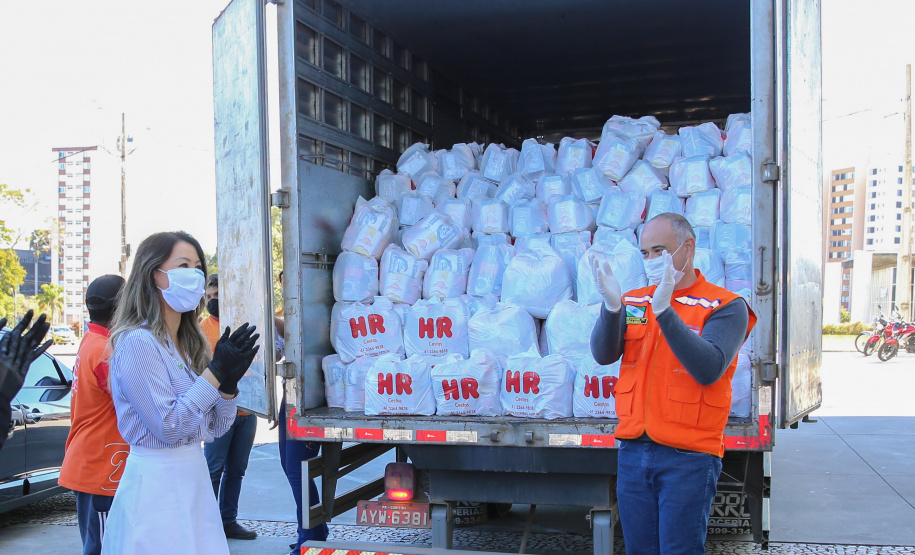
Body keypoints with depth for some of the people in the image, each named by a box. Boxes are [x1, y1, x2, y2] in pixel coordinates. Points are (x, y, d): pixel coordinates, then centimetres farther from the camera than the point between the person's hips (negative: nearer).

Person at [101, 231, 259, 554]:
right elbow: (167, 427, -19)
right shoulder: (138, 342, -14)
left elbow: (216, 429, 9)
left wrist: (229, 383, -8)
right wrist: (216, 373, -18)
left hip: (195, 477, 8)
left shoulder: (189, 344, 10)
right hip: (156, 482, -8)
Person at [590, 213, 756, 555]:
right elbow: (603, 354, -7)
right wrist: (611, 307, -25)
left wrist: (664, 310, -27)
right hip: (633, 451, 4)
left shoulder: (725, 306, -4)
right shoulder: (633, 302, 9)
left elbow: (708, 369, -20)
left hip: (688, 457, -4)